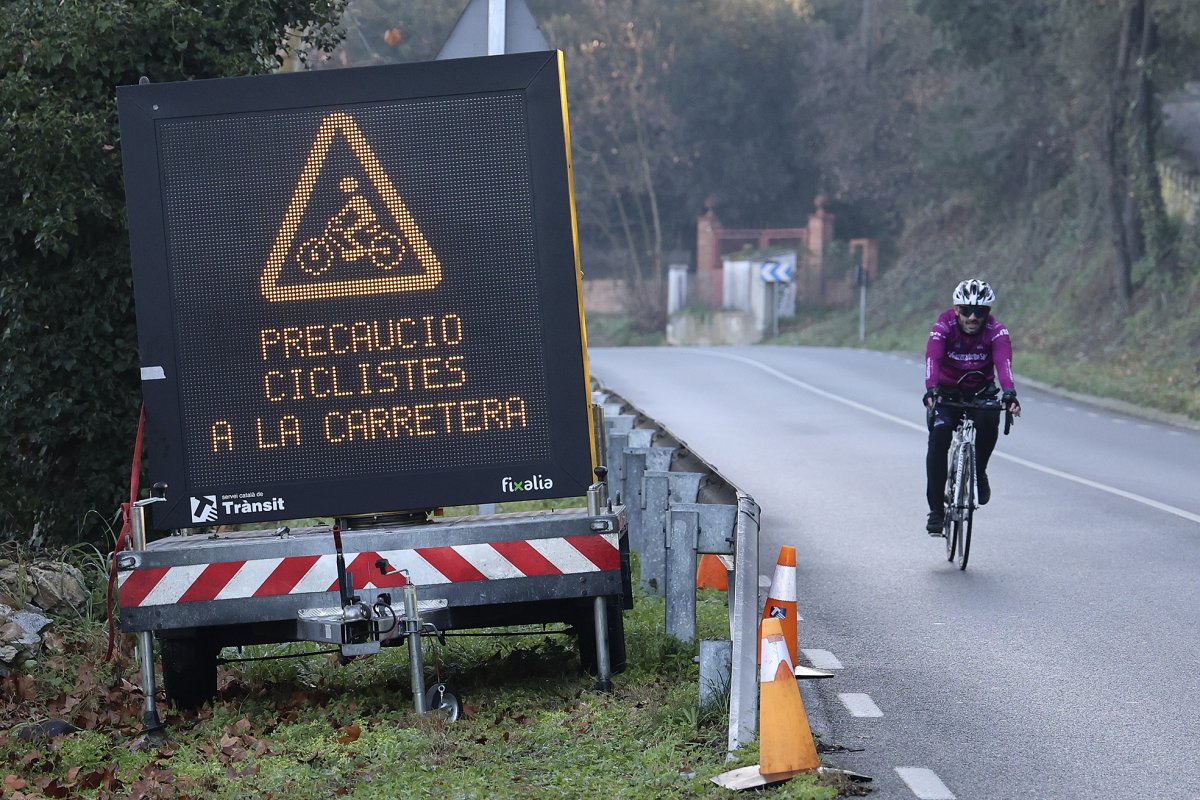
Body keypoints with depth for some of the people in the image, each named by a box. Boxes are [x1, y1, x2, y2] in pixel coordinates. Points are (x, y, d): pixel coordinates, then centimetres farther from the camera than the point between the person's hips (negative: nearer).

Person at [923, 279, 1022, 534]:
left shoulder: (996, 331, -18)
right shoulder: (944, 325, -20)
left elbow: (1003, 362, -35)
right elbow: (932, 358, -35)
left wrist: (1010, 393, -54)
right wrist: (931, 391, -54)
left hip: (981, 393, 0)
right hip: (947, 392, 0)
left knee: (989, 422, -32)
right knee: (939, 433, -25)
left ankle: (979, 472, -2)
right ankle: (936, 510, -18)